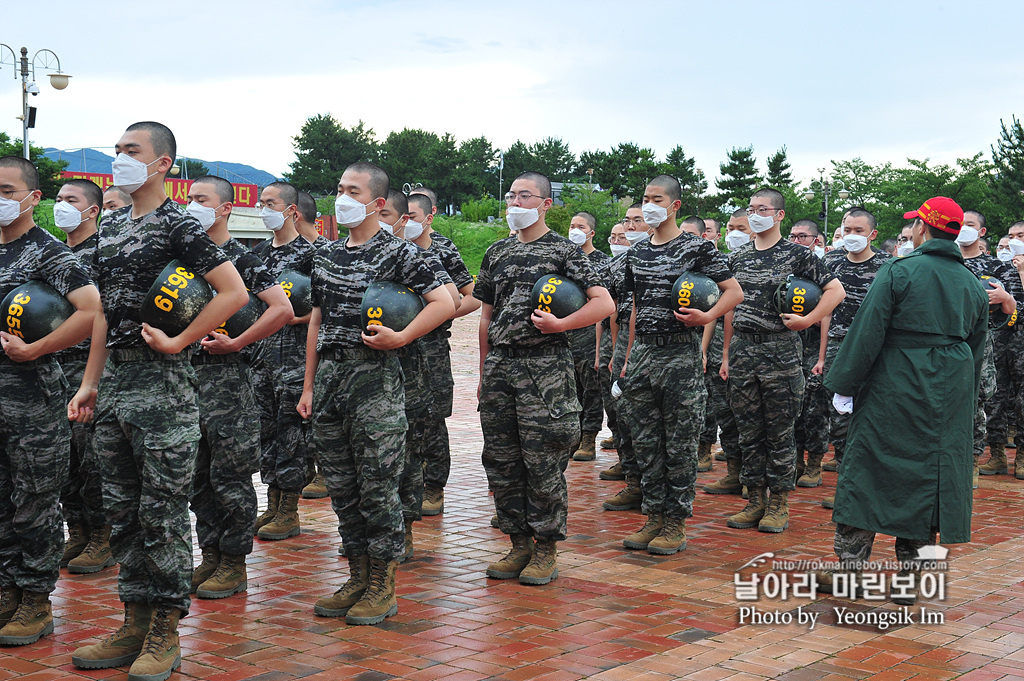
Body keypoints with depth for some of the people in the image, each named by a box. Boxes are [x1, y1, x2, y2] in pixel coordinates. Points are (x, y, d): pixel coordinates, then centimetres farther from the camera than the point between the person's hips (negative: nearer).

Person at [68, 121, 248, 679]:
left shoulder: (179, 226, -8)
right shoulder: (110, 226, 15)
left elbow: (235, 292, -15)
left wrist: (177, 341, -14)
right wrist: (90, 383, 16)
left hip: (162, 382, -8)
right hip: (114, 382, 8)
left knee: (162, 513, -2)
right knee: (122, 511, 12)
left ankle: (165, 634, 8)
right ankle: (135, 623, 22)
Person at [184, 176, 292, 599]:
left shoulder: (241, 258, -8)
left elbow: (282, 309, -18)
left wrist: (235, 343, -18)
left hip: (226, 378, -7)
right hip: (186, 375, 7)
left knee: (229, 476, -2)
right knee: (198, 475, 12)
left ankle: (234, 564, 7)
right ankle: (211, 556, 22)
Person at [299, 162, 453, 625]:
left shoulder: (396, 253, -4)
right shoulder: (326, 255, 15)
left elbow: (444, 303, -11)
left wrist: (400, 338, -17)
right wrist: (308, 387, 15)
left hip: (375, 378, -6)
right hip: (329, 374, 7)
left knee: (377, 485, -3)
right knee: (341, 485, 10)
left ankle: (382, 588, 7)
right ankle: (357, 579, 21)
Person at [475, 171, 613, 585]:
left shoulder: (564, 251, 0)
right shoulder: (496, 253, 16)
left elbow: (604, 303, -7)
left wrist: (559, 325, -17)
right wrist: (483, 374, 16)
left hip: (544, 365, -5)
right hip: (499, 363, 6)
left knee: (542, 461, -4)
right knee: (500, 460, 7)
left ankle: (546, 549, 8)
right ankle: (519, 544, 19)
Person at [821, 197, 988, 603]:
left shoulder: (899, 272, -9)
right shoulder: (974, 285, 10)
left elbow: (867, 334, -11)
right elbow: (977, 350, 16)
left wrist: (844, 385, -5)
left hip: (894, 393, -5)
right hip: (951, 399, 5)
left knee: (867, 476, 2)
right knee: (930, 478, 8)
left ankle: (850, 569, 2)